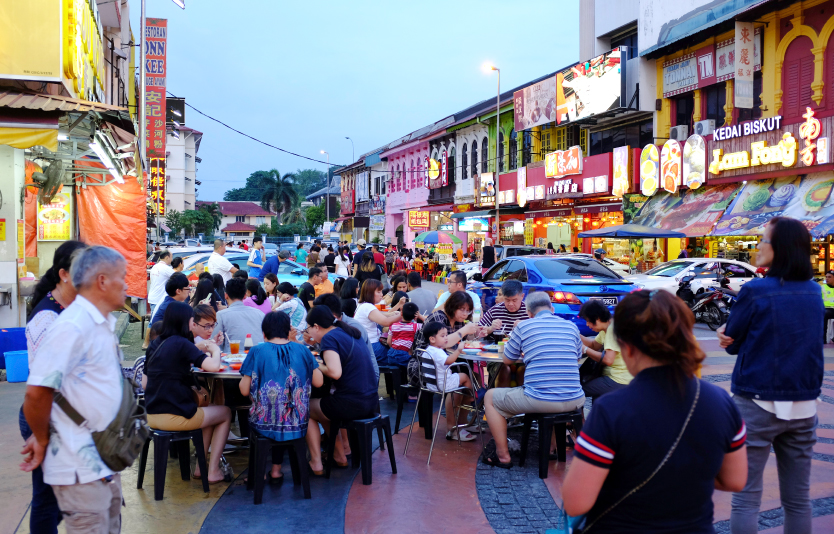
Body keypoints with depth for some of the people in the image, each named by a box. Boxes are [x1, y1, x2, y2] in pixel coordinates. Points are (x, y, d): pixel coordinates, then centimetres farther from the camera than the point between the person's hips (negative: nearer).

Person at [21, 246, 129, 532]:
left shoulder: (103, 325, 10)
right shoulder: (72, 326, -20)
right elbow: (37, 392, -23)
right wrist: (42, 440, -8)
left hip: (104, 464, 9)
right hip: (82, 469, -9)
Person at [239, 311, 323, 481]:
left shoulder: (257, 351, -7)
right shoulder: (302, 350, 0)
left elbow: (245, 390, -6)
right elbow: (318, 382, 3)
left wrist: (246, 376, 14)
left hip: (265, 425, -1)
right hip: (297, 427, 2)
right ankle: (276, 469, 34)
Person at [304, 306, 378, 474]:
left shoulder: (329, 338, -12)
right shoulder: (351, 333, 13)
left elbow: (335, 372, -24)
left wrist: (317, 366, -6)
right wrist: (324, 362, 15)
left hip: (351, 404, -8)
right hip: (371, 401, 8)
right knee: (324, 406, 32)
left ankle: (316, 464, 15)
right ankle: (339, 455, 32)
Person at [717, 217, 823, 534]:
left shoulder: (755, 291, -15)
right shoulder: (814, 293, 4)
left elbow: (731, 343, -6)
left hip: (757, 405, -6)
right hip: (804, 408, 6)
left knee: (746, 497, 2)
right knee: (798, 499, 14)